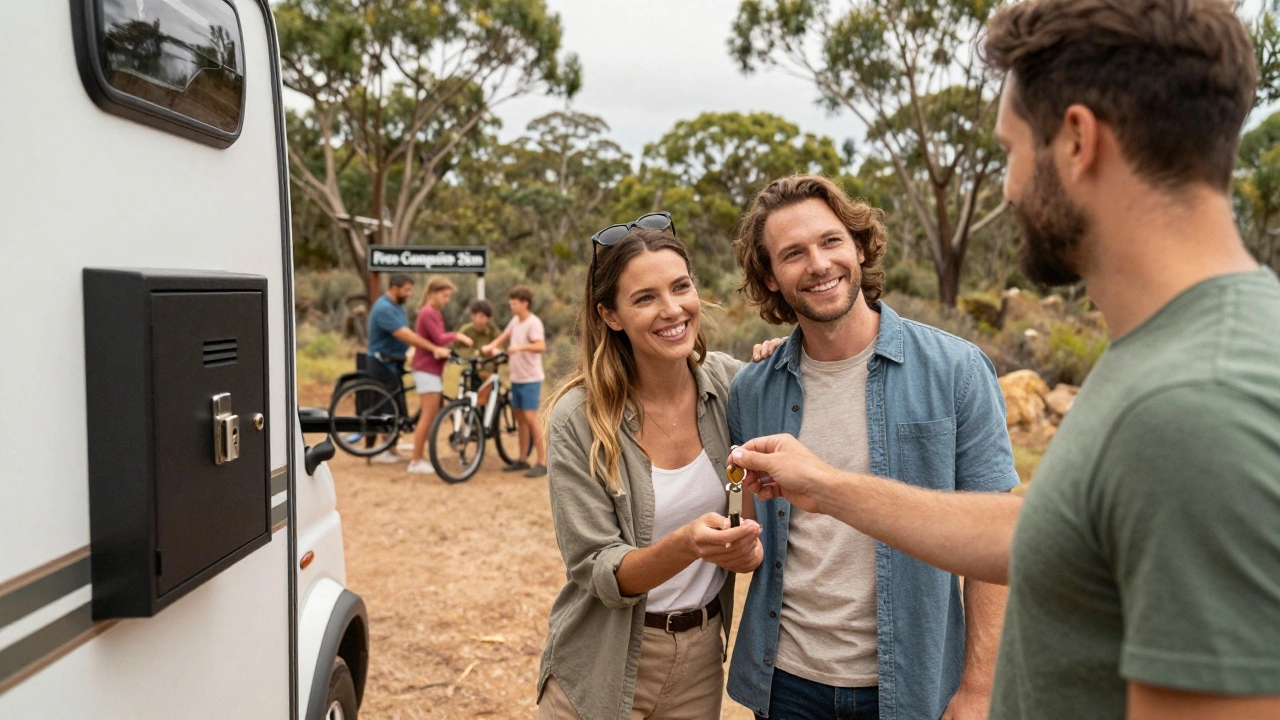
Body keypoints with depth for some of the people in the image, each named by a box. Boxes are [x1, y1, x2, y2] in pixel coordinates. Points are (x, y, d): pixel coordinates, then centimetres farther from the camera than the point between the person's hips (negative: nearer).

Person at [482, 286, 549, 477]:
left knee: (530, 418, -10)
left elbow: (541, 346, -27)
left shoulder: (533, 322, -14)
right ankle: (522, 460, 20)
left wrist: (520, 347, -40)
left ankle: (542, 462, -6)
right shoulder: (515, 321, 10)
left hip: (531, 378, -8)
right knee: (520, 418, 11)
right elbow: (503, 337, 23)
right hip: (516, 377, 8)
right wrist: (491, 346, 4)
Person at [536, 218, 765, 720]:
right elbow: (596, 572, -18)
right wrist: (687, 545, -35)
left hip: (702, 660, 3)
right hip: (606, 668, -3)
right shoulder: (578, 418, -18)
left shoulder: (729, 382, -9)